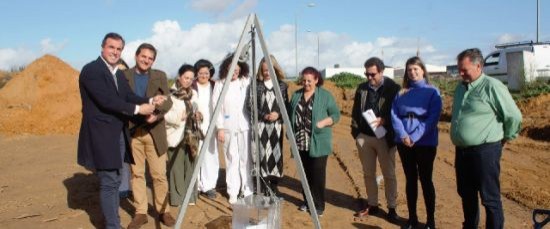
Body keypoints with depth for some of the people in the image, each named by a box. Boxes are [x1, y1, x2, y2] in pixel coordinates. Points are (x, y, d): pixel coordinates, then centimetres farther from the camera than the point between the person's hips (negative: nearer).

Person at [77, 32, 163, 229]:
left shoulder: (118, 73, 15)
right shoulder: (91, 70, -12)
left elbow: (128, 96, 6)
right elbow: (107, 100, -21)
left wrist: (150, 101, -11)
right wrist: (137, 109, -18)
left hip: (119, 135, 9)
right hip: (102, 135, -8)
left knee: (115, 181, 15)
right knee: (109, 183, -4)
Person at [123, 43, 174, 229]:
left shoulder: (160, 76, 6)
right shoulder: (124, 75, 4)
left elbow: (168, 101, -2)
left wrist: (156, 114, -21)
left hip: (154, 131, 0)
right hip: (132, 131, 0)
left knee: (159, 174, 3)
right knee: (136, 174, 7)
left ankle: (163, 211, 17)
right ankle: (140, 212, 18)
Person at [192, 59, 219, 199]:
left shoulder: (215, 87, 8)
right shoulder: (191, 87, -1)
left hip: (211, 126, 2)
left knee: (211, 156, 0)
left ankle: (209, 186, 9)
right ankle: (197, 185, 12)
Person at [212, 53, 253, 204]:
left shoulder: (246, 81, 4)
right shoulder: (220, 84, 1)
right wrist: (220, 128, -7)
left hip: (244, 125, 1)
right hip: (227, 127, -1)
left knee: (246, 159, 3)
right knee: (231, 159, 3)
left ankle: (247, 191, 13)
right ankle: (233, 193, 11)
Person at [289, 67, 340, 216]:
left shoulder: (325, 95, -3)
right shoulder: (296, 95, 10)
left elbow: (336, 115, -4)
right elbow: (290, 115, 16)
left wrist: (322, 123, -19)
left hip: (318, 143, -4)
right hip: (301, 142, 4)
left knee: (317, 174, -2)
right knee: (305, 173, 12)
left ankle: (318, 204, 10)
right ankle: (307, 201, 26)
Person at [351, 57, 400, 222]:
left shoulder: (393, 88, -7)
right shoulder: (362, 88, 7)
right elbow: (355, 112, 12)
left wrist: (383, 120, -22)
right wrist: (355, 132, 8)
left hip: (385, 138, -4)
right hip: (364, 137, 4)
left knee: (389, 174, 5)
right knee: (368, 173, 12)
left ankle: (392, 208, 16)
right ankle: (372, 205, 25)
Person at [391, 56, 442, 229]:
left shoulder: (432, 91, -1)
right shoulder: (401, 92, 9)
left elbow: (433, 118, -10)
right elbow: (394, 114, 0)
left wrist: (415, 137, -19)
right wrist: (403, 135, -15)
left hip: (425, 143, -3)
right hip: (403, 142, 3)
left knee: (425, 180, 2)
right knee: (410, 179, 10)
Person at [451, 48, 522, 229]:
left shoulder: (492, 87, -13)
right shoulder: (460, 88, 11)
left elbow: (514, 116, -10)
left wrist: (505, 138, 3)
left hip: (485, 151, -7)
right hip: (462, 151, 8)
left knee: (490, 198, 2)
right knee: (466, 195, 19)